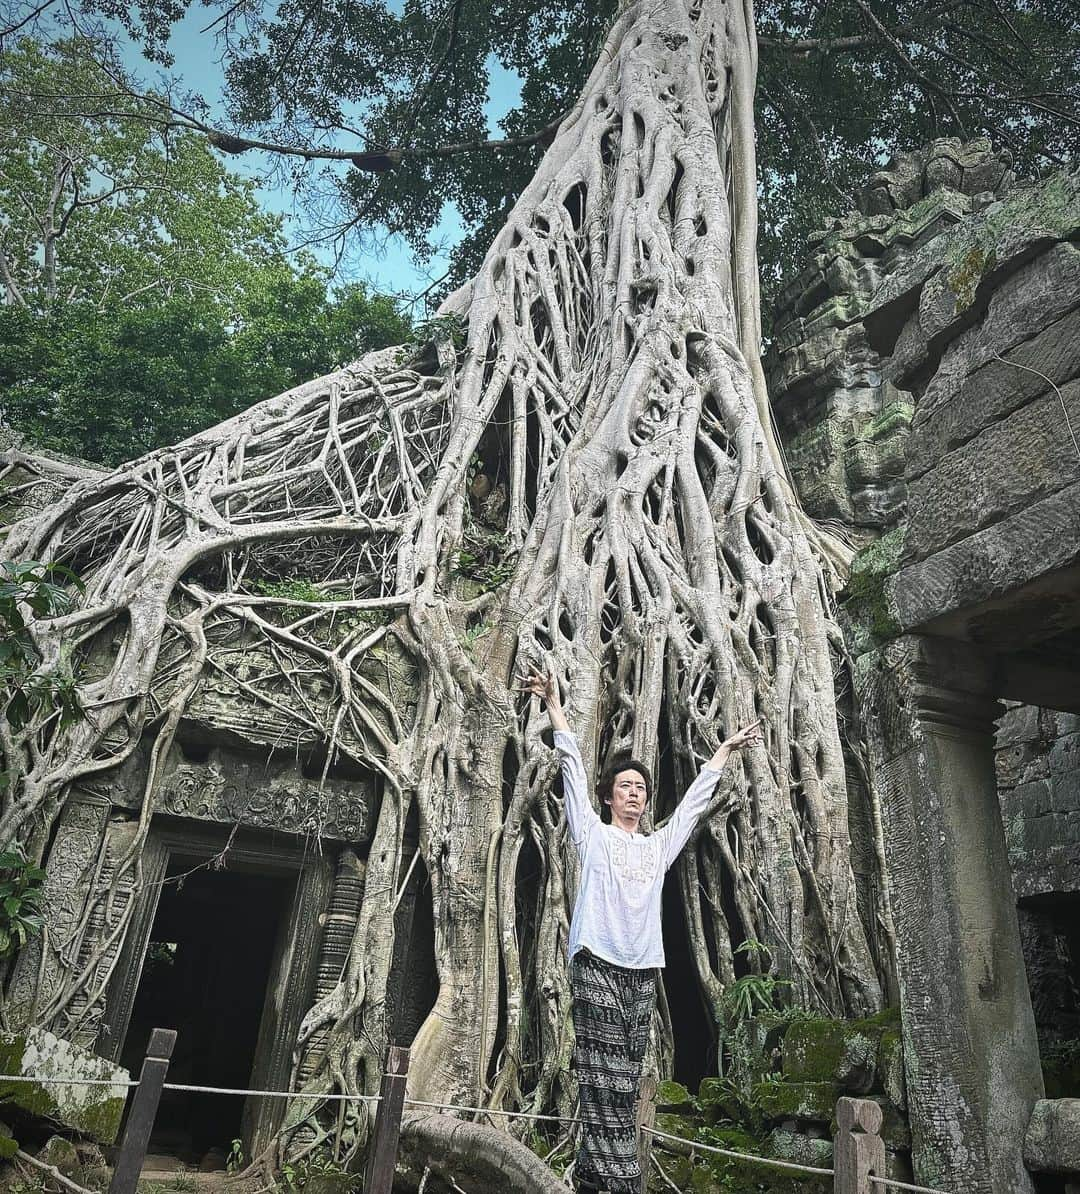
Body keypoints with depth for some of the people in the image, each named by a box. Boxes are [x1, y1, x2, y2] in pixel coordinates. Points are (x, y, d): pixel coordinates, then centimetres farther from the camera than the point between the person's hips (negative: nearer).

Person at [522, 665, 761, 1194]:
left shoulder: (659, 845, 22)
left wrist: (726, 748, 34)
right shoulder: (593, 834, 11)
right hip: (597, 962, -5)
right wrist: (553, 703, 4)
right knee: (604, 1084, -8)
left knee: (624, 1084, 3)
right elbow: (573, 767, 7)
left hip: (643, 970, 5)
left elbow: (695, 798, 29)